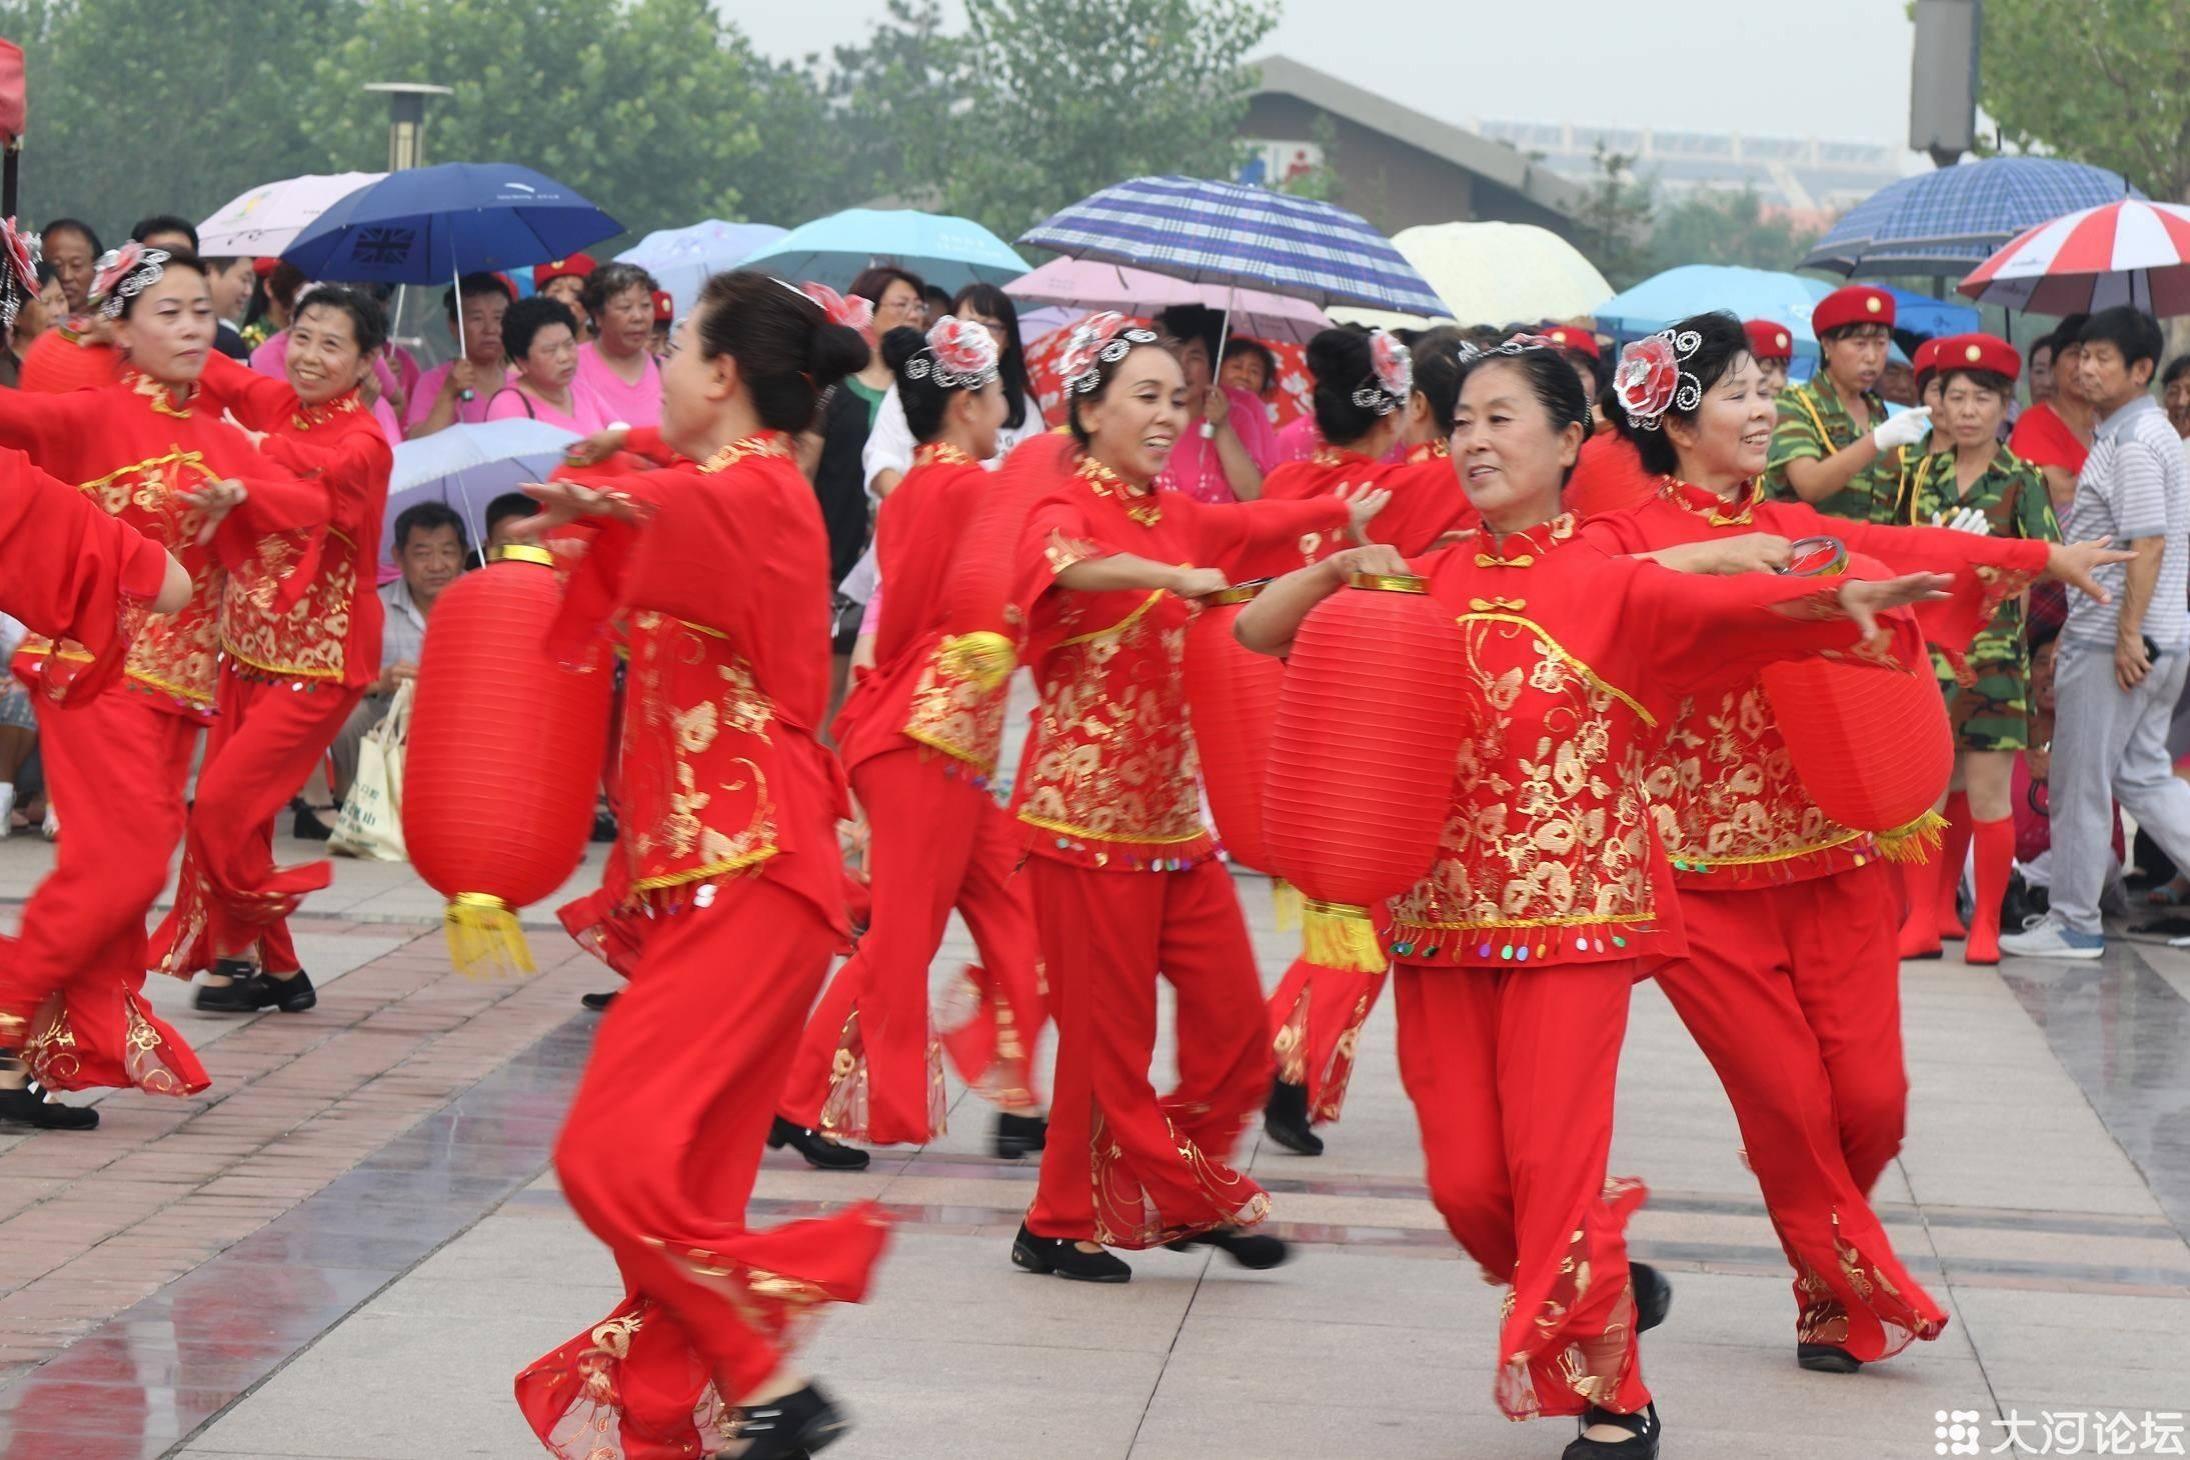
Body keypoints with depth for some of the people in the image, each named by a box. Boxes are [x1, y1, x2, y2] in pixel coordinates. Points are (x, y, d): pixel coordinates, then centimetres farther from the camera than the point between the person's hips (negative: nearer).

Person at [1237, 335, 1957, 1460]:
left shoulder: (1610, 587, -5)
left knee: (1557, 1163, -8)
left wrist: (1843, 597, -42)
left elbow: (1729, 605, -24)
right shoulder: (1424, 583, 7)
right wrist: (1339, 570, -8)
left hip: (1572, 916, -4)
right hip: (1441, 920, 4)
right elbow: (1256, 631, 10)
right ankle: (1609, 1294, 31)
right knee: (1464, 1180, 4)